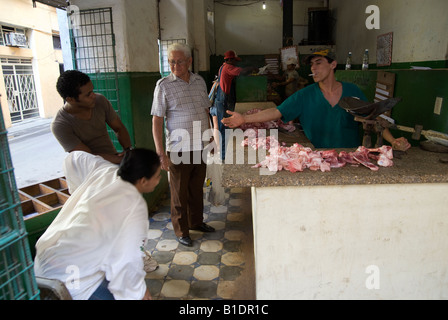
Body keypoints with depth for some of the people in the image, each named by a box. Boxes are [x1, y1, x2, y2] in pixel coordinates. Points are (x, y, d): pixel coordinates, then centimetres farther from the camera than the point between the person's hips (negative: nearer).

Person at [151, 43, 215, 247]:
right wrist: (161, 153, -14)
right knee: (180, 193, 7)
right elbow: (157, 121, -10)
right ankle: (181, 231, 24)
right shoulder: (164, 85, -8)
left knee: (197, 188, 18)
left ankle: (196, 221, 38)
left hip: (200, 147, 5)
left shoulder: (199, 81, 6)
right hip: (178, 150, -5)